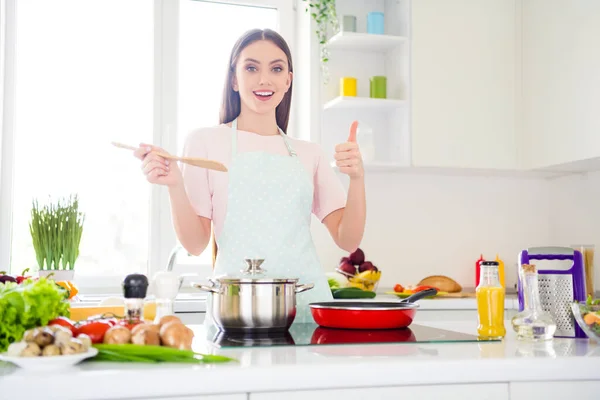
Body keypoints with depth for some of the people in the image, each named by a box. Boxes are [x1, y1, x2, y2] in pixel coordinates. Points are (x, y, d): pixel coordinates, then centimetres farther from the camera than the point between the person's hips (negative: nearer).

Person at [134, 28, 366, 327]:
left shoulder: (308, 153, 14)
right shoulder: (205, 142, 6)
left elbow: (348, 241, 7)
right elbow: (195, 244, 2)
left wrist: (357, 179, -8)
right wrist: (174, 186, -13)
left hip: (307, 302, 3)